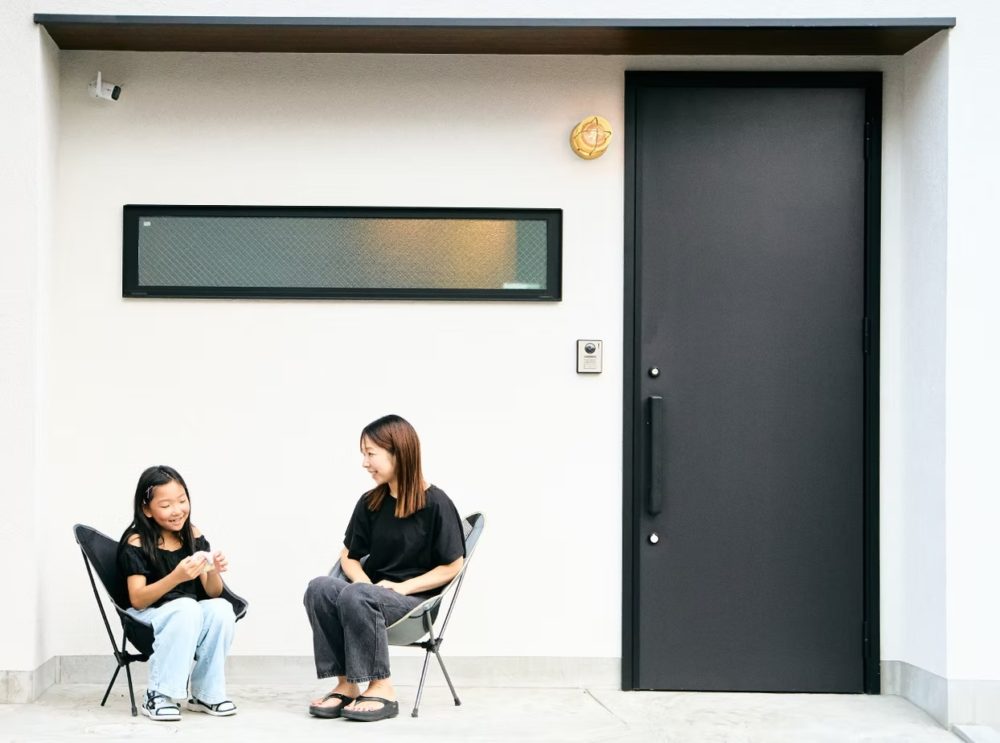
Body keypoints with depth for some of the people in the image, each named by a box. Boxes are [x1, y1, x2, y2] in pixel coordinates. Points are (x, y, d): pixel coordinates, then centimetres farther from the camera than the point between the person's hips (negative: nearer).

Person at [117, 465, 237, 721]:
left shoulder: (193, 536, 2)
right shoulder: (136, 543, -11)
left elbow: (212, 593, 3)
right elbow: (137, 600, -19)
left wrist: (214, 572, -20)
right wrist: (177, 577, -33)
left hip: (192, 621, 4)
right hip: (148, 619, -4)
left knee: (221, 608, -27)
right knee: (187, 607, -35)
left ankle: (205, 694, -10)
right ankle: (157, 696, -24)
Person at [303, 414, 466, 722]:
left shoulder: (436, 504, -7)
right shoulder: (370, 503, 10)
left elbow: (452, 566, -5)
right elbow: (349, 556, 16)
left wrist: (402, 587, -14)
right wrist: (366, 583, -7)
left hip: (414, 599, -5)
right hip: (374, 592, 5)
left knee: (356, 597, -36)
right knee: (319, 588, -26)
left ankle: (381, 689, -25)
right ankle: (346, 684, -25)